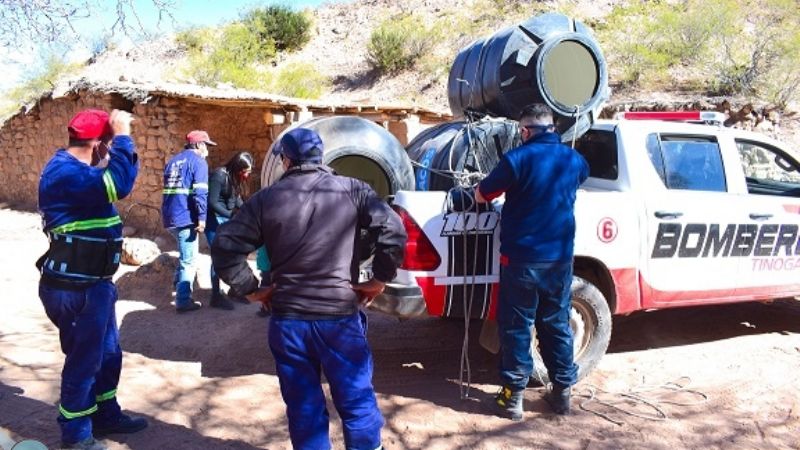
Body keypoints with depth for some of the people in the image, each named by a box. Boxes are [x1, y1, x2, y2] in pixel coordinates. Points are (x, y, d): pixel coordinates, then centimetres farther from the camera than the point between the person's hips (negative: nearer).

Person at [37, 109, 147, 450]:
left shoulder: (75, 169, 11)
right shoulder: (65, 173, -23)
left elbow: (110, 181, 24)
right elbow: (119, 185, -37)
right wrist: (122, 136, -29)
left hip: (92, 284, 11)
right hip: (75, 290, -11)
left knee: (107, 355, 21)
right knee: (84, 361, 5)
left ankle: (106, 416, 39)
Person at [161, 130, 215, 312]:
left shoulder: (173, 161, 19)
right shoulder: (198, 161, -6)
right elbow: (200, 192, -18)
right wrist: (202, 217, -19)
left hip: (170, 218, 8)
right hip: (185, 218, -8)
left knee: (185, 255, 26)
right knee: (189, 260, -1)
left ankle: (179, 287, 29)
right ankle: (183, 301, 2)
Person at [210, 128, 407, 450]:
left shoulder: (266, 199, 1)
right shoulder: (352, 190, -1)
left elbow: (224, 247, -1)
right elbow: (393, 230, -10)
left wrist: (252, 289, 6)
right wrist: (379, 280, -2)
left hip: (287, 319, 1)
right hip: (341, 316, -1)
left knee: (304, 407, 14)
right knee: (357, 401, 13)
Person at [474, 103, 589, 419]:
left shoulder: (518, 158, -12)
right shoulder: (574, 160, 6)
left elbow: (481, 196, -5)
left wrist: (507, 187, 18)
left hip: (521, 257, -5)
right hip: (560, 257, 5)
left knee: (516, 326, 5)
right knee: (556, 324, 15)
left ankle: (513, 395, 11)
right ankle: (562, 391, 23)